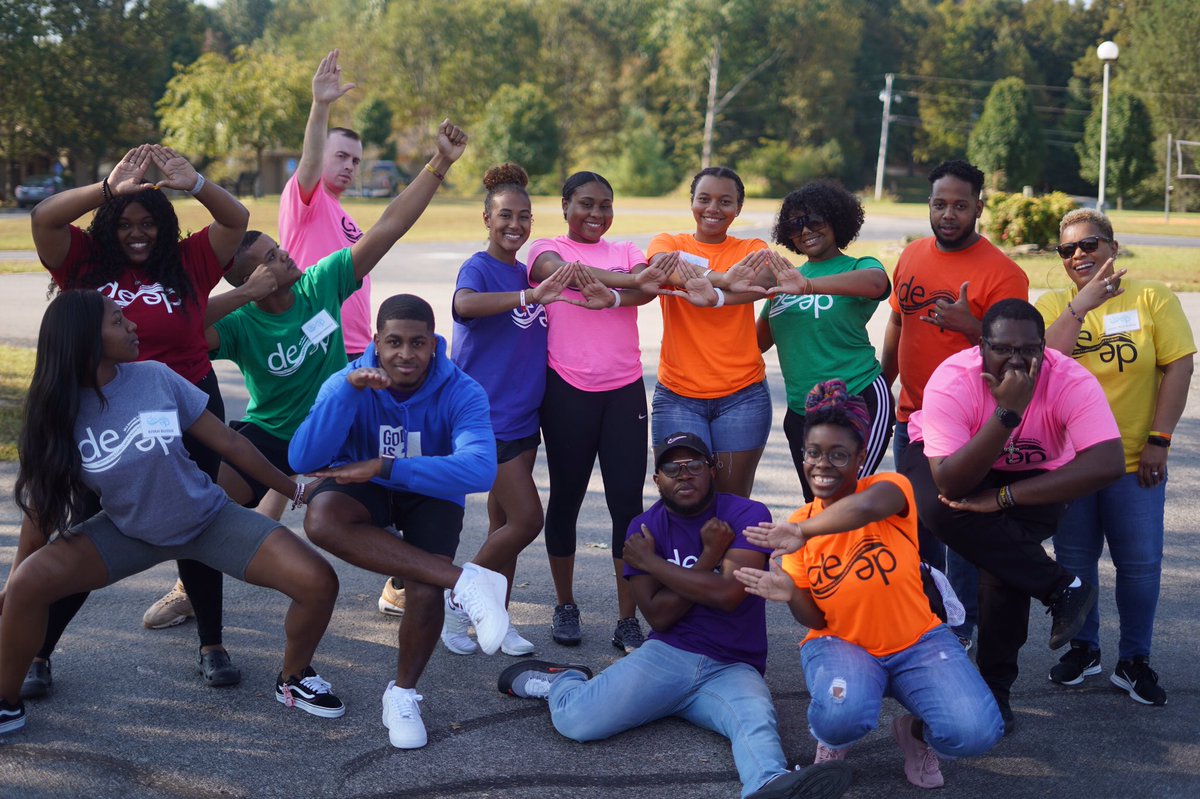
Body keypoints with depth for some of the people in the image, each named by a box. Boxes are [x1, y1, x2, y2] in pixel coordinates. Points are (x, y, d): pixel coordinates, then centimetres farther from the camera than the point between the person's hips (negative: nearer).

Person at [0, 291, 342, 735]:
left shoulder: (155, 378, -16)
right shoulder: (58, 412, -14)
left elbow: (227, 441, -7)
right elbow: (43, 502, -5)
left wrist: (294, 489, 1)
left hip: (209, 519, 0)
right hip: (129, 532, 0)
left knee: (318, 583, -18)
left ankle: (294, 679, 12)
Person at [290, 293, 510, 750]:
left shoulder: (461, 393, -23)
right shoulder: (348, 382, -18)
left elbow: (480, 470, -38)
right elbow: (302, 461, -28)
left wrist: (384, 466, -39)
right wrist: (349, 388, -39)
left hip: (431, 494, -1)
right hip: (365, 486, 1)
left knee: (425, 589, -30)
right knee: (321, 519, -36)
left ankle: (403, 694, 1)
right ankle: (465, 582, -39)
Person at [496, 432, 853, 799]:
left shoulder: (749, 516, -3)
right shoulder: (644, 529, 4)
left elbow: (727, 594, -17)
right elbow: (659, 616, -5)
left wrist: (650, 562, -6)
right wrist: (709, 556, -12)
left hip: (732, 669, -1)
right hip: (666, 657, 1)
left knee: (757, 721, -36)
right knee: (576, 720, -20)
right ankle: (560, 680, 13)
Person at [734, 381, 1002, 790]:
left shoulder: (889, 486, -13)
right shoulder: (800, 524, -3)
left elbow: (868, 506, -42)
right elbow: (815, 619, -1)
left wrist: (804, 532, -44)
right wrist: (790, 595, -22)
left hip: (916, 642, -1)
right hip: (840, 644, 1)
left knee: (975, 733, -25)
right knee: (840, 715, -35)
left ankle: (914, 731, 10)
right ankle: (833, 740, 4)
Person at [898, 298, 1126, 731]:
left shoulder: (1071, 382, -30)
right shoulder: (952, 381, -33)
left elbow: (1108, 464, -42)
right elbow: (949, 484, -39)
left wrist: (1003, 497, -41)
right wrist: (1008, 412, -48)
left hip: (1032, 476, 1)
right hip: (951, 462, 0)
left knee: (1004, 555, -24)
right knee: (938, 508, -33)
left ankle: (996, 689, -2)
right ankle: (1063, 588, -20)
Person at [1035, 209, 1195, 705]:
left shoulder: (1151, 298, -2)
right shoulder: (1052, 305, 2)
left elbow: (1178, 367, -6)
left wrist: (1159, 440, -11)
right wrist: (1081, 304, -22)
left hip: (1134, 460, -1)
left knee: (1140, 562, 1)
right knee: (1075, 560, 11)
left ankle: (1134, 660, 17)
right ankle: (1083, 649, 29)